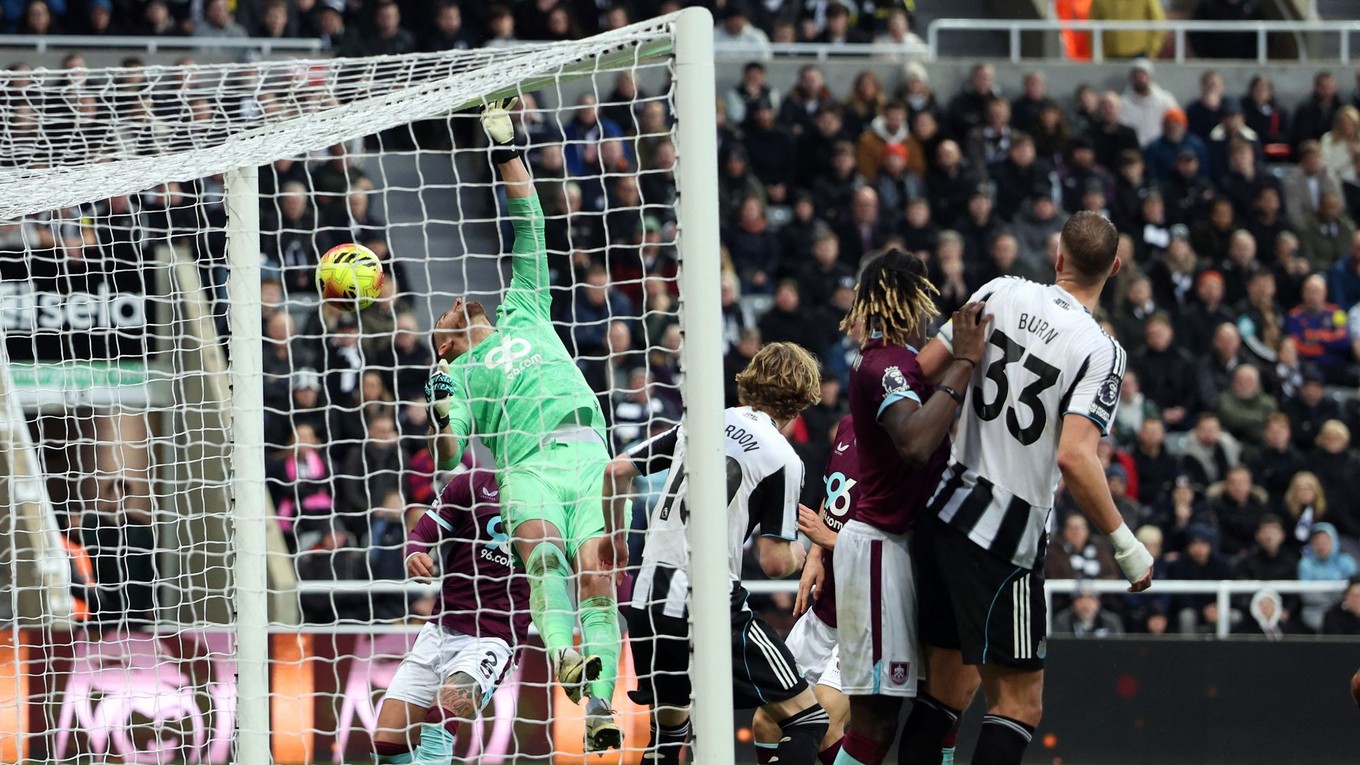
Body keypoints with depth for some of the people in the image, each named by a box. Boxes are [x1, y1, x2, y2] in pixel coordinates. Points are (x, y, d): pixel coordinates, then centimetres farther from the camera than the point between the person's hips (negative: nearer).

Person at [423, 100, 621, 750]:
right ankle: (563, 656, -54)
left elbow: (528, 228, 32)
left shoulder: (523, 313, 34)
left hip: (589, 451, 2)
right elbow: (447, 455, 9)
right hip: (527, 460, -2)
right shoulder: (457, 374, 24)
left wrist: (505, 149, 29)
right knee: (542, 543, -32)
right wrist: (439, 409, -10)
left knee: (596, 570, -18)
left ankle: (599, 705, -30)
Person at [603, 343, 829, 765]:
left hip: (648, 599, 6)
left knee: (668, 728, 23)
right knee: (805, 717, -1)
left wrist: (615, 536, 32)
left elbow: (618, 470, 15)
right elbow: (774, 563, -7)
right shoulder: (782, 459, -5)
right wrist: (797, 553, 17)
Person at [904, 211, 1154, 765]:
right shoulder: (1099, 352, -13)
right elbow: (1074, 459, -23)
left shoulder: (1002, 294, 2)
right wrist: (1125, 543, -14)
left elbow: (925, 370, 5)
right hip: (1005, 539, -6)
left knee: (948, 688, 14)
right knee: (1019, 703, -1)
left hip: (944, 513, 6)